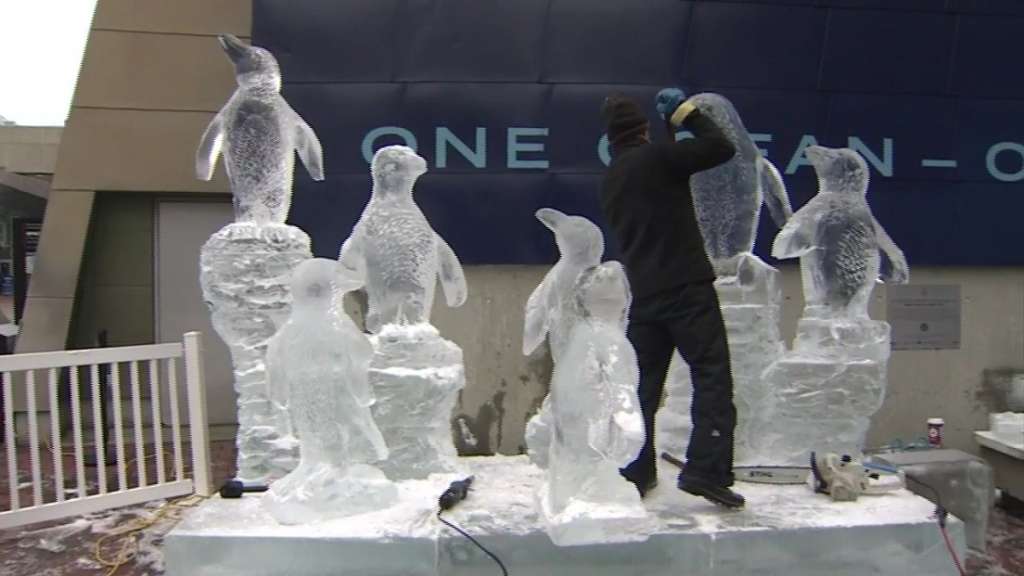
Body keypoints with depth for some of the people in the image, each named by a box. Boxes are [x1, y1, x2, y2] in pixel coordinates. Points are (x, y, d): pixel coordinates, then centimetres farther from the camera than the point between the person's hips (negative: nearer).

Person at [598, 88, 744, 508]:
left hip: (645, 296, 7)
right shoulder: (656, 157, -6)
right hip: (687, 289, -6)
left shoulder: (610, 181, 15)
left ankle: (635, 473, 16)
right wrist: (685, 112, 6)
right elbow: (722, 148, -5)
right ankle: (706, 470, -11)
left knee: (644, 386, 12)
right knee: (712, 377, -3)